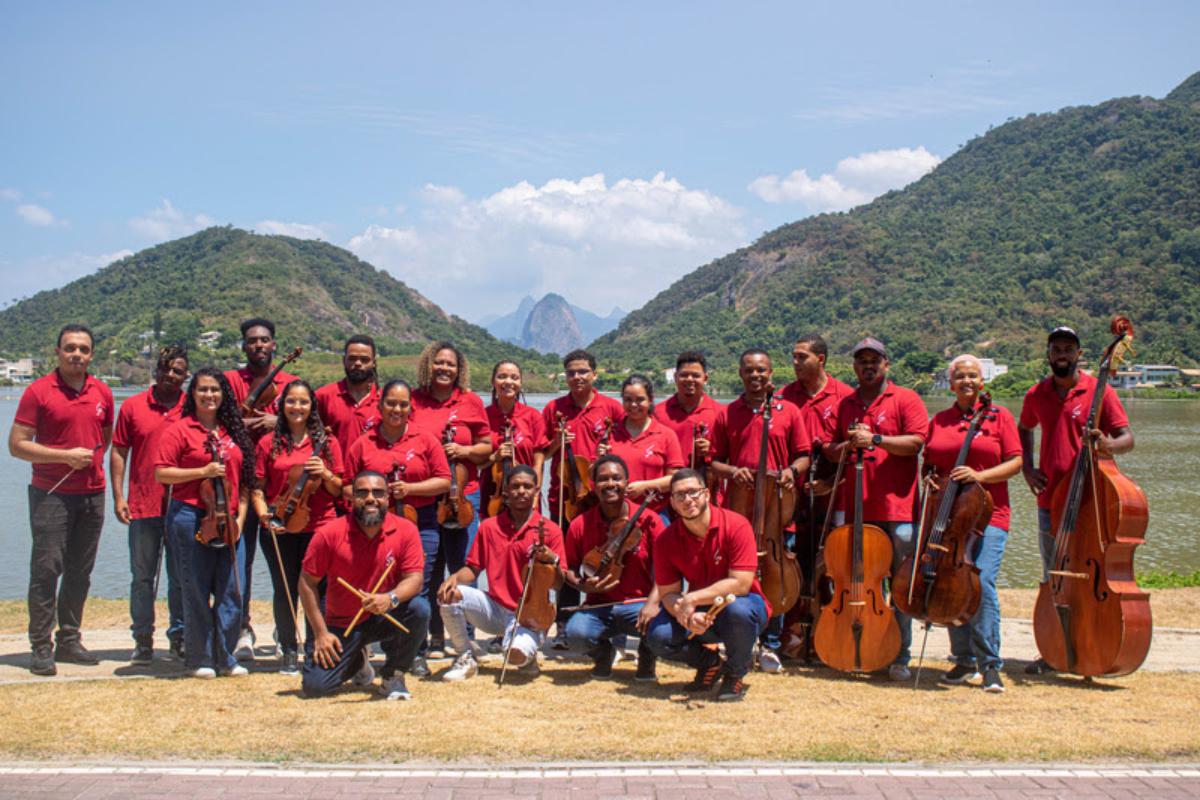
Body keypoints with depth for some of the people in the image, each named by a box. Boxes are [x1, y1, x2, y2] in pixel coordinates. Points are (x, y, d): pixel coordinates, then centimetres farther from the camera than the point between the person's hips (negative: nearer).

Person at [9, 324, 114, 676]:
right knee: (46, 570, -5)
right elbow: (17, 445, -9)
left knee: (80, 572, 10)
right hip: (51, 494, -5)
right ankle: (40, 647, 2)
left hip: (92, 494, 5)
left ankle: (69, 640, 20)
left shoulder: (102, 392, 8)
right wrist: (66, 456, -15)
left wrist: (92, 458, 7)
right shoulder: (38, 392, -6)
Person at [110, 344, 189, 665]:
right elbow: (118, 452, 7)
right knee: (143, 577, 6)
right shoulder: (133, 406, 5)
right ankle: (143, 639, 17)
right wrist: (118, 497, -1)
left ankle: (179, 637, 18)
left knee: (181, 578, 6)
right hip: (143, 506, 0)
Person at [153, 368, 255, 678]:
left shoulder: (234, 432, 15)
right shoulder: (179, 430, 0)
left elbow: (244, 480, 17)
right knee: (197, 591, 1)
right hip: (191, 518, -5)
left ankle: (225, 657, 16)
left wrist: (240, 517, 6)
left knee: (231, 592, 4)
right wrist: (202, 472, -15)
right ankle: (198, 660, 12)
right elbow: (161, 473, -6)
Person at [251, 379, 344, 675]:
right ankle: (289, 652, 18)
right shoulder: (268, 444, 6)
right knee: (285, 591, 5)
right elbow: (258, 488, 8)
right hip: (280, 530, 0)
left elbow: (338, 490, 7)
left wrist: (325, 474, -13)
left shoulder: (327, 443, 6)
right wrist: (264, 513, -10)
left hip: (319, 527, 0)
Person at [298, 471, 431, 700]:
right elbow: (307, 582, -7)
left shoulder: (405, 530, -12)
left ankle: (393, 677, -5)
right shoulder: (329, 533, -14)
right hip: (342, 625, 0)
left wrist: (391, 598, -37)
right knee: (314, 686, -14)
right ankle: (357, 662, 23)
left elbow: (414, 578, -15)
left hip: (386, 618, 0)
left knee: (419, 608, -31)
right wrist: (321, 633, -11)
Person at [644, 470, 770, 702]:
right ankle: (710, 662, 10)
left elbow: (741, 584, -27)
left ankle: (736, 673, -6)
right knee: (658, 636, -23)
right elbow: (668, 593, -7)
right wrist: (684, 614, -30)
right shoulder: (665, 541, -9)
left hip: (741, 602, -3)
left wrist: (691, 600, -30)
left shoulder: (736, 525, -21)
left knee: (736, 609, -39)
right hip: (698, 612, 3)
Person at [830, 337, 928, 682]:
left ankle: (900, 656, 5)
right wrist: (849, 445, -2)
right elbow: (832, 450, 19)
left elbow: (916, 442, -9)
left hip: (896, 503, -4)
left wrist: (875, 439, -16)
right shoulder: (845, 404, 17)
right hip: (856, 506, 4)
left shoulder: (905, 399, 2)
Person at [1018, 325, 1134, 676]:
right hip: (1050, 499, 4)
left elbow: (1128, 438, -7)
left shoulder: (1099, 392, -6)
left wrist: (1108, 445, -30)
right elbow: (1024, 429, 26)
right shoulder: (1036, 395, 8)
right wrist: (1027, 468, 10)